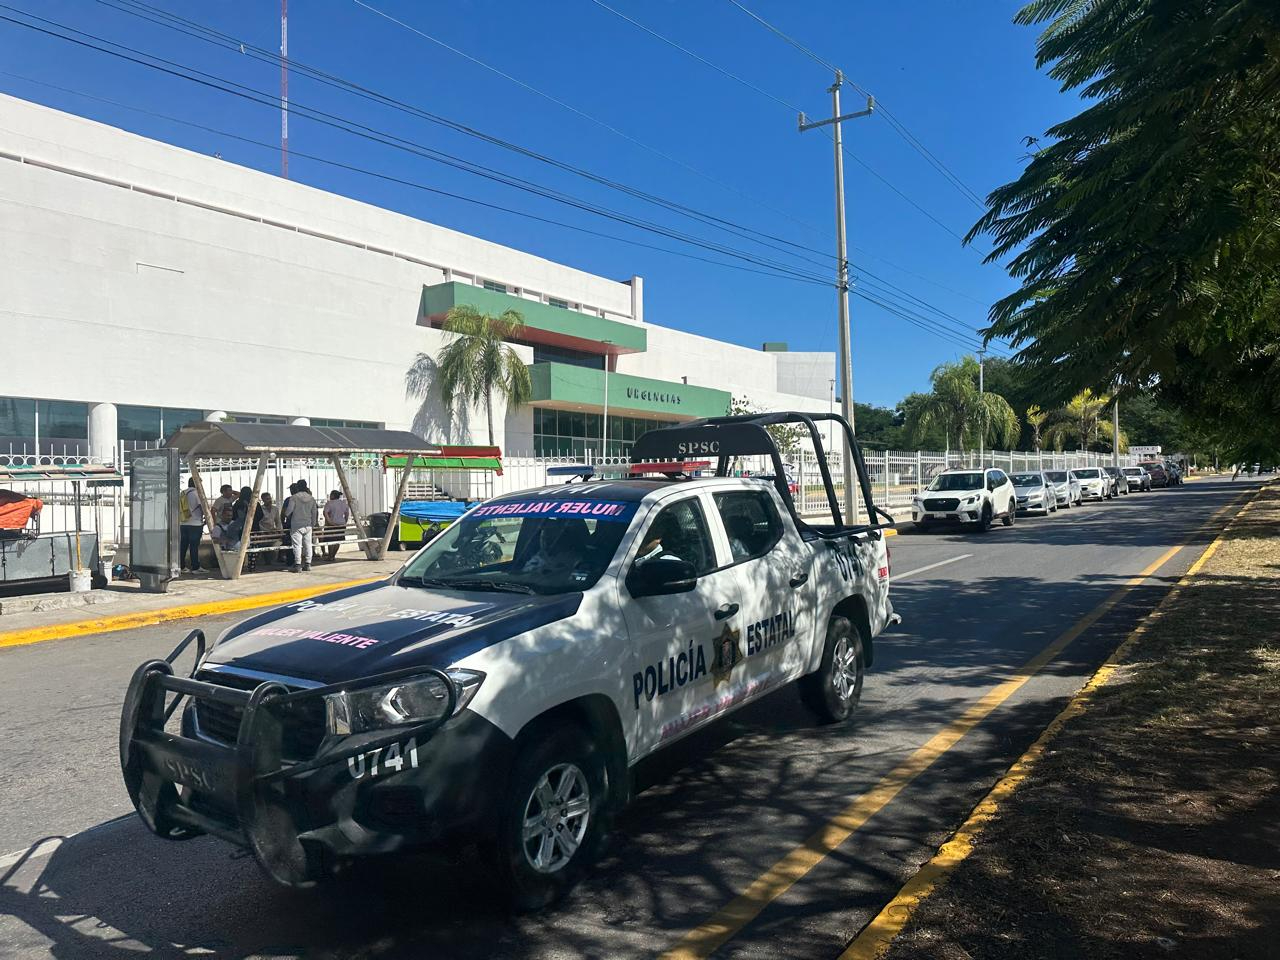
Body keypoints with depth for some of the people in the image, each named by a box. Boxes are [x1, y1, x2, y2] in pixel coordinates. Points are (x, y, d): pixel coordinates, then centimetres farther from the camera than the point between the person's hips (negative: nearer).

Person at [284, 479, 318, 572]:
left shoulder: (294, 498, -9)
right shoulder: (311, 498, 5)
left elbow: (288, 512, -10)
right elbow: (314, 513, 9)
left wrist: (286, 514, 14)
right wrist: (313, 525, 18)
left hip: (296, 526, -4)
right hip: (308, 525, 4)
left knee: (297, 545, -3)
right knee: (308, 544, 9)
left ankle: (297, 565, -5)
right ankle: (308, 564, 11)